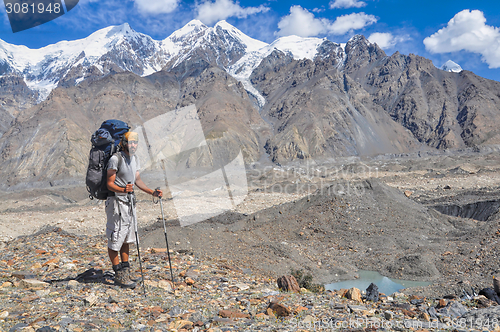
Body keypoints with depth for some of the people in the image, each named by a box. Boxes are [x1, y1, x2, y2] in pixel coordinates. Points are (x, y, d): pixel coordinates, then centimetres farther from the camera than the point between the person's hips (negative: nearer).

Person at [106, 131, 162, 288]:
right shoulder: (115, 159, -15)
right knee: (115, 239, -2)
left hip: (129, 201, 9)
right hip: (117, 201, -9)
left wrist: (152, 192, 4)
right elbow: (110, 184, -16)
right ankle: (119, 276, 6)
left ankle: (126, 272, 24)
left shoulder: (134, 159, 10)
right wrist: (123, 190, -34)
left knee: (127, 238, 14)